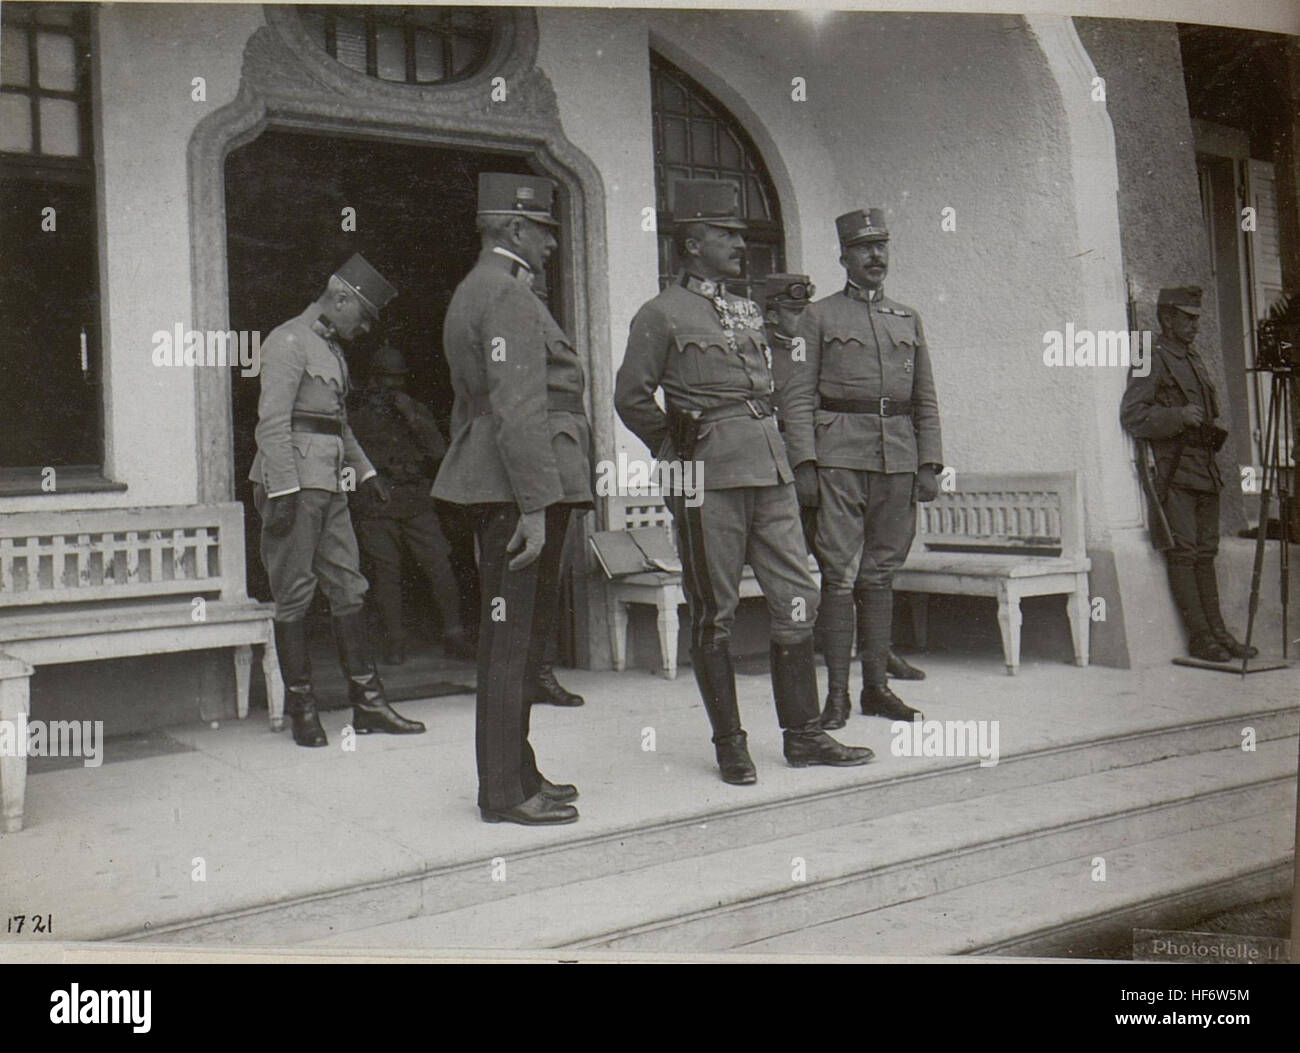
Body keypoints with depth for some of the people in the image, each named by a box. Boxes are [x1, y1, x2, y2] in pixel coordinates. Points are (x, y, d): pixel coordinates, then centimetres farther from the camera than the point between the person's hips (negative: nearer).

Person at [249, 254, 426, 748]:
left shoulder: (332, 349, 20)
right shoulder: (288, 342, -9)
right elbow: (272, 423, -16)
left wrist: (365, 470, 25)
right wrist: (283, 491, -22)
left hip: (329, 485, 9)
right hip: (295, 483, -9)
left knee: (348, 588, 7)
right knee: (294, 595, -2)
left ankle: (368, 703, 12)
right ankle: (302, 710, 6)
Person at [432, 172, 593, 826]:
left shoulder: (474, 293, 21)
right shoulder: (508, 296, -12)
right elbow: (518, 409, -21)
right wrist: (534, 504, -23)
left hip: (495, 491, 11)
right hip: (517, 488, -11)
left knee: (522, 632, 15)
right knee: (511, 638, -6)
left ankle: (516, 772, 25)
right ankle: (504, 793, 2)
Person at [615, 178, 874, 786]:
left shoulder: (748, 313, 18)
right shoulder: (661, 314, -2)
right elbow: (632, 398, -3)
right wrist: (682, 453, 2)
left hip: (769, 467, 7)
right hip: (708, 480, -6)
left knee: (797, 598, 5)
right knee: (714, 614, 1)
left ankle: (803, 736, 14)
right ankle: (730, 745, 12)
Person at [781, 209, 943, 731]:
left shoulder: (908, 319, 18)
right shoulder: (818, 316, 6)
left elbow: (926, 400, 16)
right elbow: (798, 397, 0)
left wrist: (929, 465, 7)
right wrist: (803, 463, -10)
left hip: (899, 457, 4)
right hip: (839, 456, -4)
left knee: (880, 574, 8)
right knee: (840, 574, -6)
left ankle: (877, 687, 14)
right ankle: (837, 694, -2)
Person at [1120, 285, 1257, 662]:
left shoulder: (1193, 359, 20)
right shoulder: (1151, 359, -5)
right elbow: (1132, 415, -15)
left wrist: (1213, 433, 16)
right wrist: (1178, 417, -24)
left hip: (1204, 470, 8)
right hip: (1173, 472, -8)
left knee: (1205, 553, 9)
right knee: (1182, 553, -8)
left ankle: (1217, 631, 12)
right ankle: (1198, 637, -6)